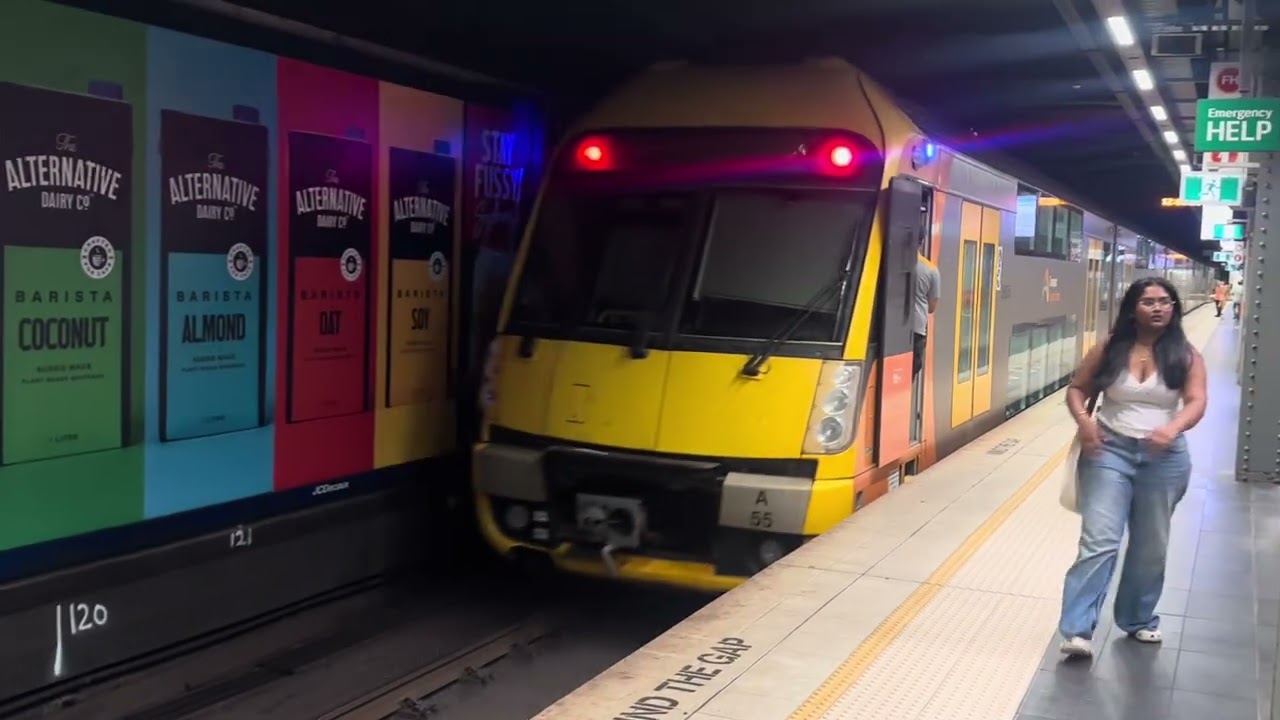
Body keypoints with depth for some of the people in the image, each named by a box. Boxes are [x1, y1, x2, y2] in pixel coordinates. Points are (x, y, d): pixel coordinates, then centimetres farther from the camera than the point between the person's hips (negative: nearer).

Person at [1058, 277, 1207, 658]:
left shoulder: (1185, 356, 0)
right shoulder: (1109, 349, 0)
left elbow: (1196, 402, -12)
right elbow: (1077, 388, 6)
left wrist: (1173, 428, -33)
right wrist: (1083, 419, -15)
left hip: (1164, 457, 2)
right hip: (1110, 450, -2)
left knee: (1151, 546, 14)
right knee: (1099, 542, -11)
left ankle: (1139, 619, 33)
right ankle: (1078, 629, -13)